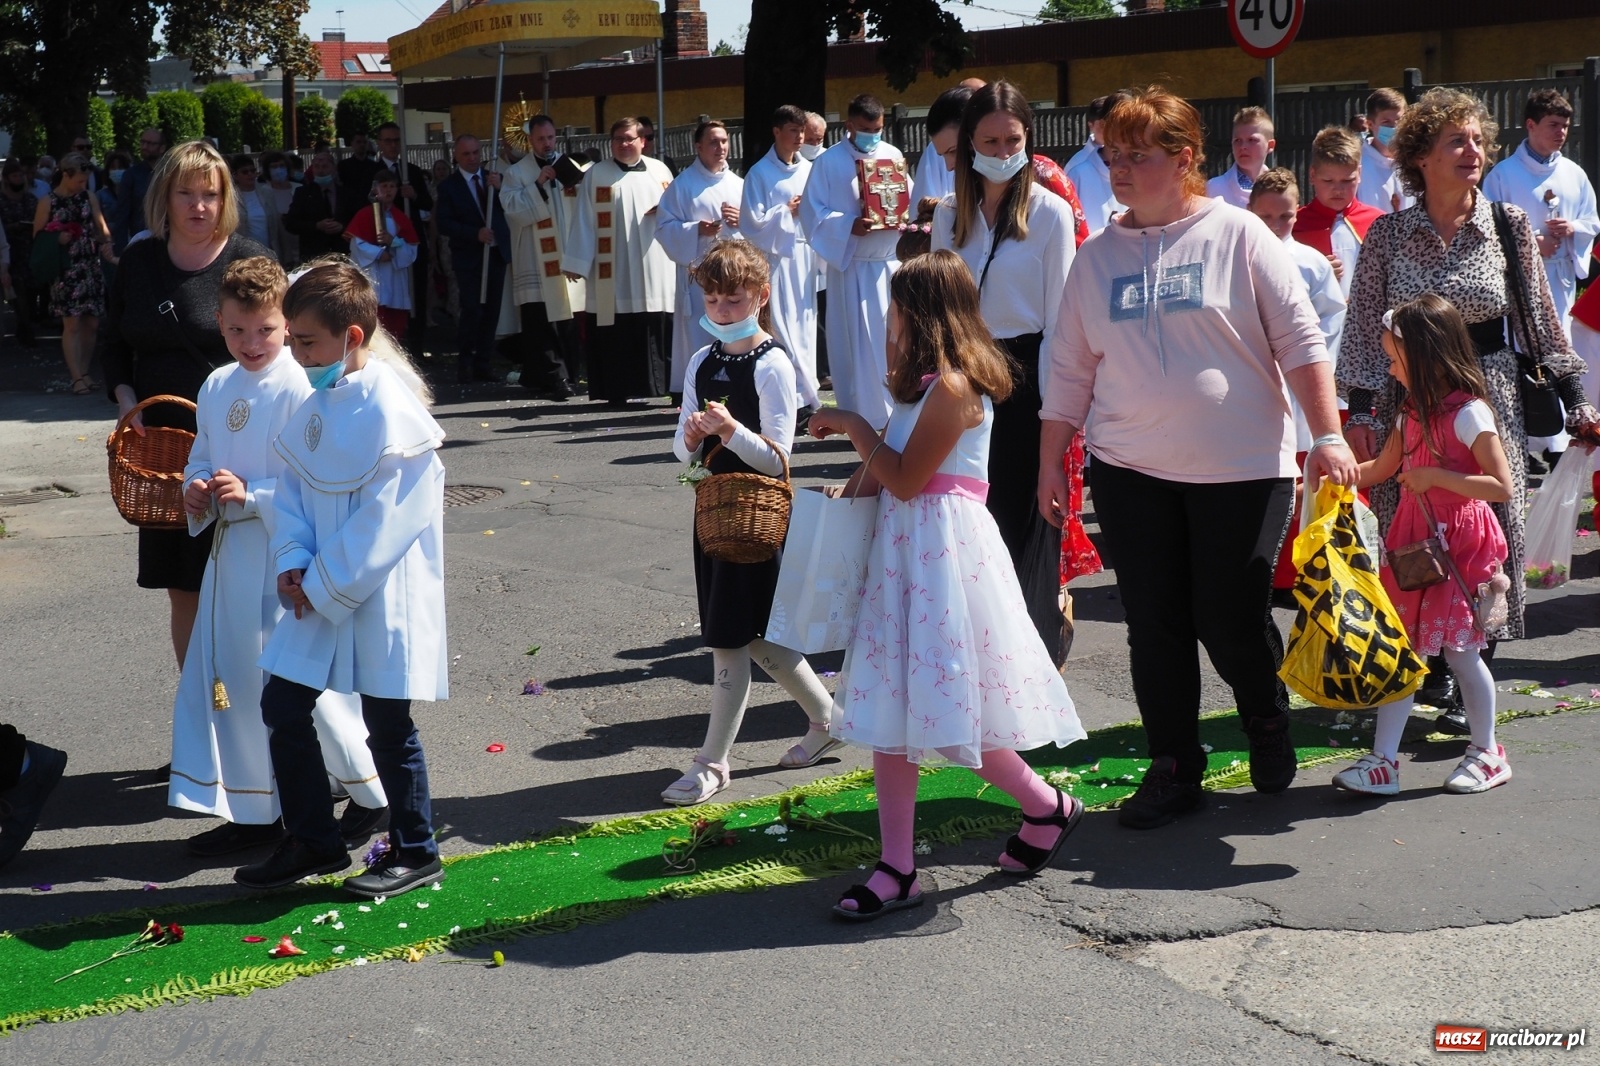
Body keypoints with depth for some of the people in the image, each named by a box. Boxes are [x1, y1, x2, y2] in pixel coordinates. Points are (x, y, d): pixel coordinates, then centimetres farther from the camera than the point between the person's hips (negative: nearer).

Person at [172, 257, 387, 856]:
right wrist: (196, 491, 0)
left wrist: (253, 495, -23)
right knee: (224, 680, 11)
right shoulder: (217, 388, 10)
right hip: (232, 553, 8)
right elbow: (202, 458, 20)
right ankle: (253, 811, 24)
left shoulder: (299, 389, -14)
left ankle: (372, 794, 18)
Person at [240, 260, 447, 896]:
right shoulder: (319, 401, 6)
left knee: (388, 725, 4)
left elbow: (390, 515, -22)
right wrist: (292, 563, -4)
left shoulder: (389, 405, -19)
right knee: (283, 706, 11)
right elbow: (293, 486, 11)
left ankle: (415, 853, 22)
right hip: (316, 594, 8)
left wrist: (324, 585, -17)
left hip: (380, 598, -8)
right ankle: (312, 842, 27)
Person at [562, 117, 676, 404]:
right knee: (616, 333, -2)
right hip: (614, 272, -2)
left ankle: (663, 386, 6)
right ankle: (618, 390, 3)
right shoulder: (596, 174, 5)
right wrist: (577, 262, -4)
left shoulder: (659, 170, 12)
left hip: (654, 270, 2)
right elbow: (584, 220, 1)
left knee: (658, 331, -1)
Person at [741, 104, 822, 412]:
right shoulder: (760, 173, -2)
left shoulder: (809, 170, 11)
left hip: (807, 256, 5)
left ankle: (805, 395, 13)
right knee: (785, 330, -8)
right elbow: (753, 223, -7)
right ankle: (805, 398, -6)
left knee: (805, 325, 7)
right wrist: (788, 211, -9)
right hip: (777, 257, -5)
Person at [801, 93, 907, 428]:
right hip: (851, 265, -4)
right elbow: (812, 212, -6)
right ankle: (867, 416, 1)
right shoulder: (828, 162, -2)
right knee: (860, 344, -3)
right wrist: (849, 226, -21)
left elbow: (910, 200, 10)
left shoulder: (893, 155, 9)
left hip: (891, 263, 4)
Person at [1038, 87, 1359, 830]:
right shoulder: (1097, 256, 8)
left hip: (1242, 469, -3)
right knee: (1155, 626, 4)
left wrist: (1326, 437, -10)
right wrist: (1050, 463, 10)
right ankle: (1172, 769, 17)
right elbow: (1069, 371, 12)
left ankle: (1267, 721, 30)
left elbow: (1300, 340, -3)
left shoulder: (1237, 236, -2)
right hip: (1131, 473, 3)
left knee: (1231, 620, -1)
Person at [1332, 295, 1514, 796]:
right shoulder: (1412, 413, 11)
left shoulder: (1468, 414, -13)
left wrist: (1435, 476, -20)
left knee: (1458, 649, 1)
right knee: (1401, 646, 3)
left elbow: (1502, 487, -17)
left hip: (1458, 542, -7)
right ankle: (1383, 760, 4)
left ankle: (1487, 753, 20)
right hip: (1414, 539, 7)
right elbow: (1380, 468, 25)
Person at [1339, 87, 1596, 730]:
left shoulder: (1510, 227, 2)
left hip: (1489, 400, 0)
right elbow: (1365, 328, 1)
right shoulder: (1387, 235, 0)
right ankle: (1426, 670, 17)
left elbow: (1541, 322, 8)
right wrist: (1360, 411, -4)